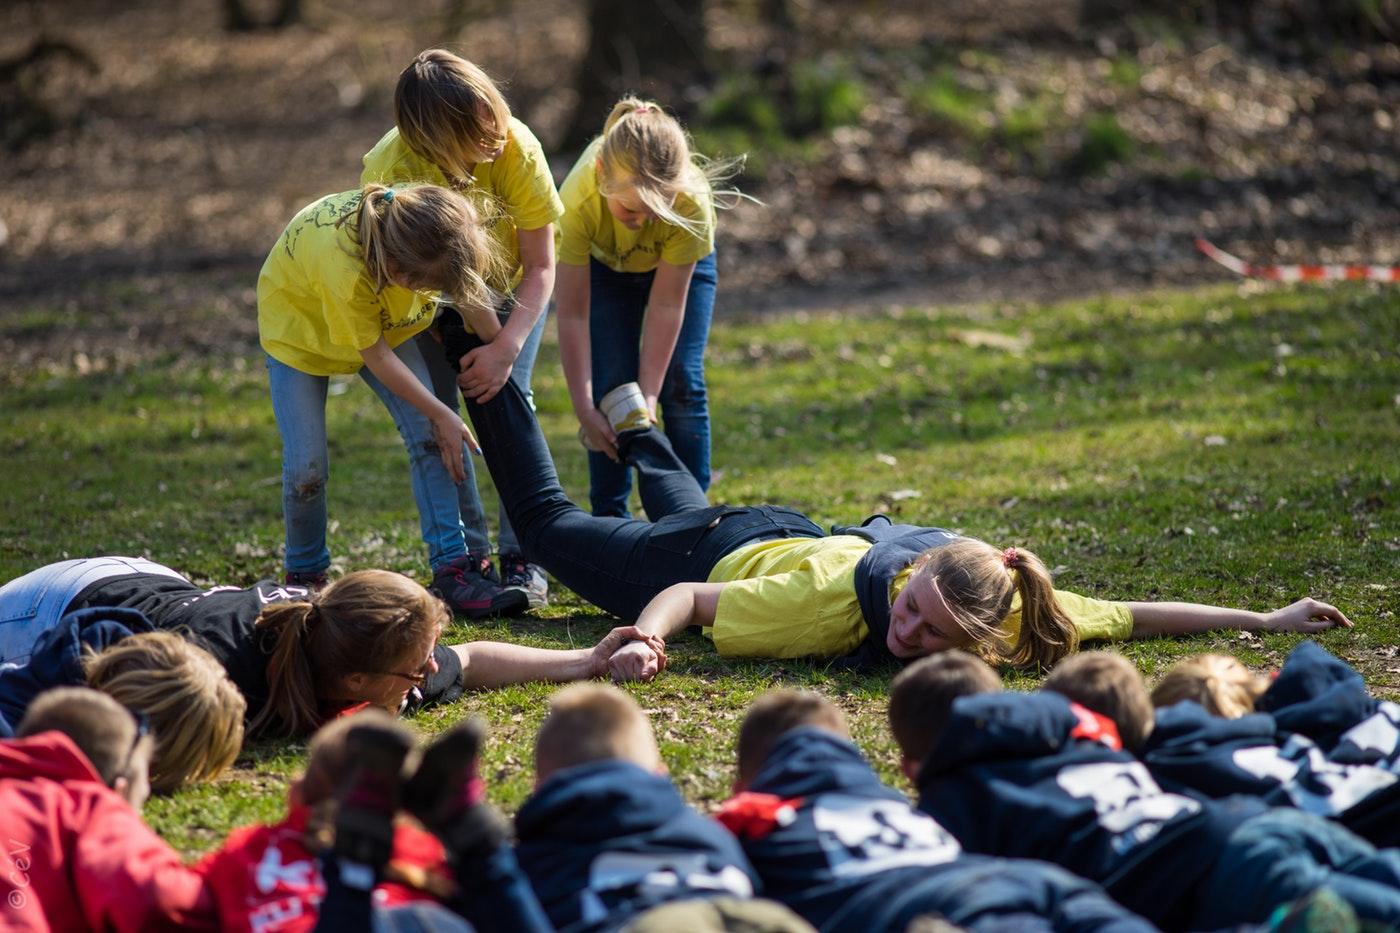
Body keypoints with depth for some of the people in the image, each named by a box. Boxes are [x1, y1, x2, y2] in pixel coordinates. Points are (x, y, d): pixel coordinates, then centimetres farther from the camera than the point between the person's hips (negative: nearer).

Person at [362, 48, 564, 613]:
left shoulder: (517, 147, -32)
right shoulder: (390, 171, -35)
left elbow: (540, 265, -22)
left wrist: (508, 346, -34)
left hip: (510, 291, 1)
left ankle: (521, 556, -6)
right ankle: (464, 559, -8)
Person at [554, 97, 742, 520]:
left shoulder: (692, 202, -42)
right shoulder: (577, 202, -41)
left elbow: (667, 305, -31)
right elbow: (572, 314, -33)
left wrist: (649, 395, -31)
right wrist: (584, 409, -32)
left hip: (680, 265, 0)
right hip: (603, 265, 0)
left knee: (681, 382, -9)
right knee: (609, 387, -10)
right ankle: (610, 516, 0)